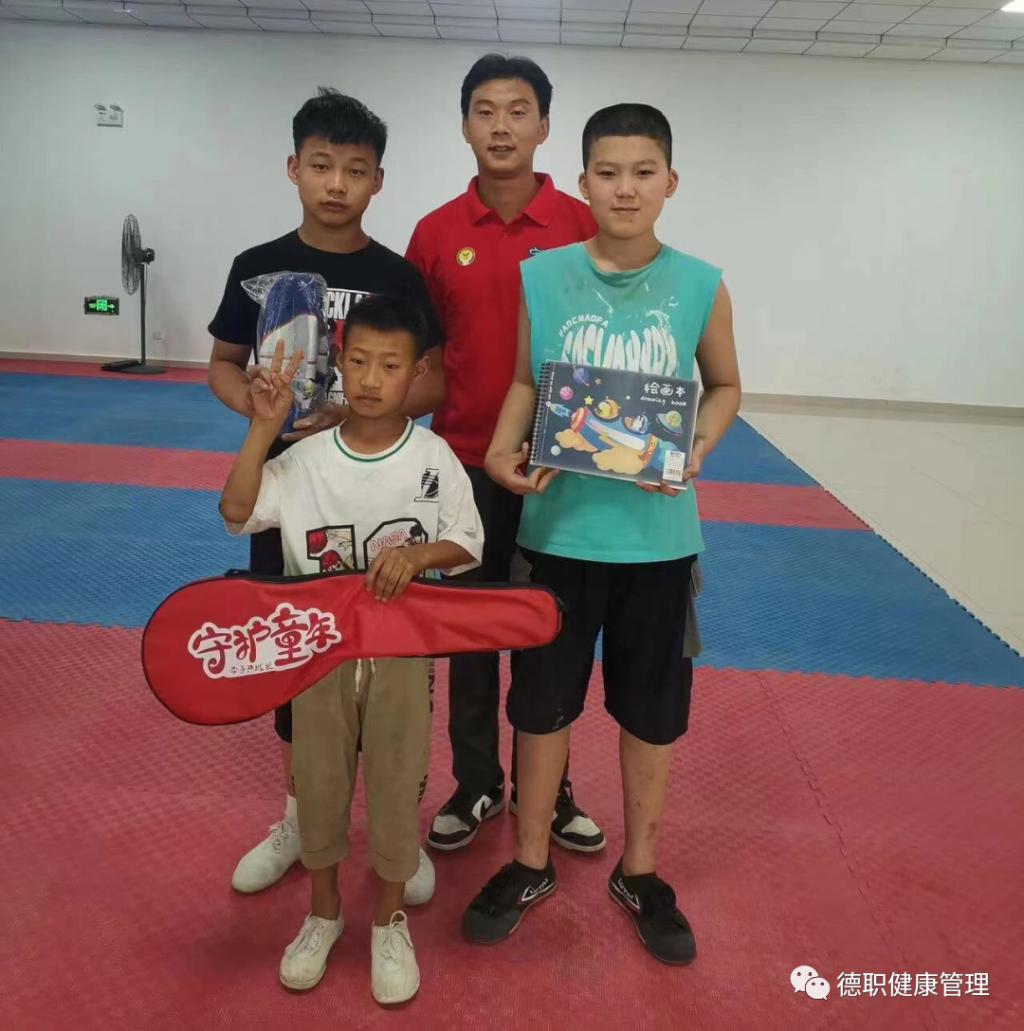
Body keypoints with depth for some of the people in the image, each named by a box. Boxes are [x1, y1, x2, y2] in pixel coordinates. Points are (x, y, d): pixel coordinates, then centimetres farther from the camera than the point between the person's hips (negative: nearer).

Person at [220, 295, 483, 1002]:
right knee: (318, 783, 15)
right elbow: (238, 511, -13)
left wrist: (415, 554, -24)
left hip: (402, 652, -1)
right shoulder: (307, 457, -6)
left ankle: (390, 922, 35)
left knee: (395, 786, 10)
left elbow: (467, 545, -4)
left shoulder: (434, 458, -9)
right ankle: (324, 913, 40)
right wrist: (264, 428, -20)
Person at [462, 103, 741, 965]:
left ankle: (639, 870, 38)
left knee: (651, 709, 14)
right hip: (559, 525, 0)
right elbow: (524, 380, 5)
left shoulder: (701, 288, -4)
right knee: (543, 701, 13)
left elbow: (725, 386, 9)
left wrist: (699, 447, -11)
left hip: (658, 533, 1)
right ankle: (531, 864, 36)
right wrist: (503, 449, -14)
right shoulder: (540, 277, -4)